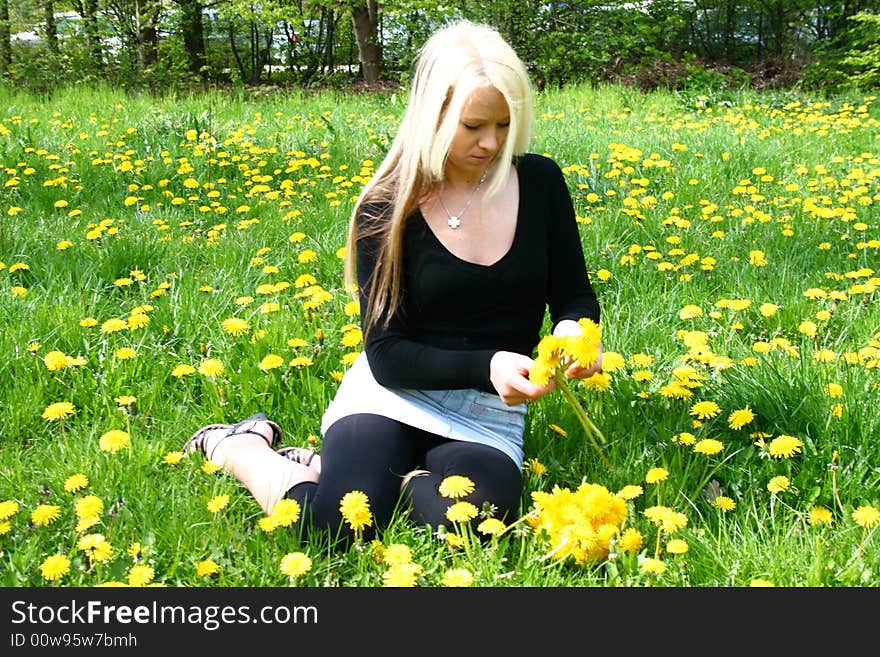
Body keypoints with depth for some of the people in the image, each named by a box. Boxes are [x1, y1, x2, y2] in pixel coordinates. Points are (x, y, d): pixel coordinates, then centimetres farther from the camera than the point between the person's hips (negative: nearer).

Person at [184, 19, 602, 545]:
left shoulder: (540, 182, -1)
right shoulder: (387, 208, -8)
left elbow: (575, 296, 9)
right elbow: (387, 354, -9)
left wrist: (573, 329, -17)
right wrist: (486, 366, -25)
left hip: (489, 416, 2)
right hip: (395, 397, -2)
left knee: (476, 520, -33)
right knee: (335, 531, -29)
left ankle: (330, 466, -3)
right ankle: (237, 446, 5)